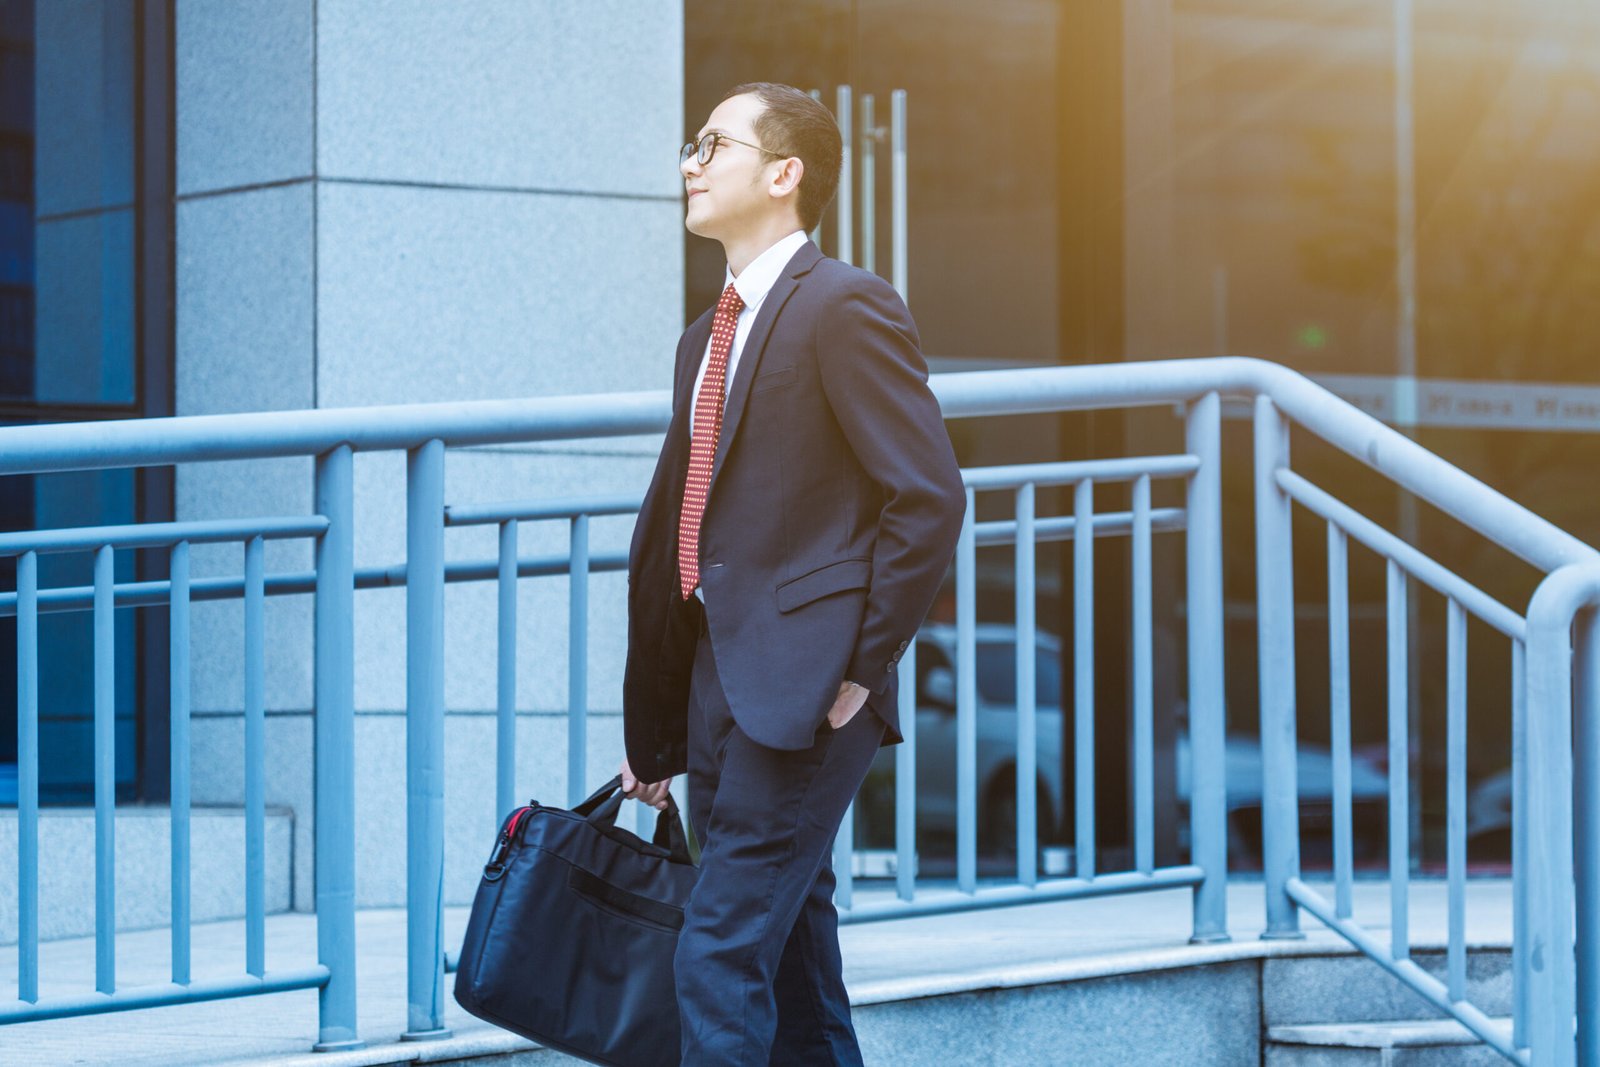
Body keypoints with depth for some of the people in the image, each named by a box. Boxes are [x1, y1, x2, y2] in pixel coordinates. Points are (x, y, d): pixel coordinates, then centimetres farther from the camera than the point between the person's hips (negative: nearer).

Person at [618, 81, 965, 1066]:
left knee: (721, 956, -15)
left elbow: (931, 498, -13)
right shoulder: (707, 340, 19)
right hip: (721, 687, 9)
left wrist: (862, 667, -13)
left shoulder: (846, 307, -7)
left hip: (802, 687, -9)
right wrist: (652, 736, 22)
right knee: (795, 974, 12)